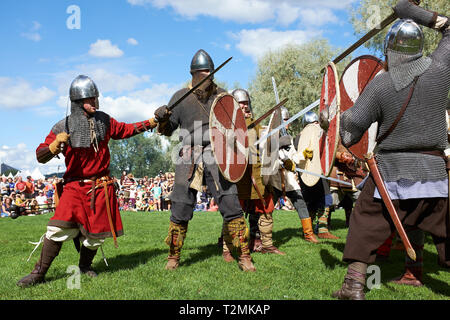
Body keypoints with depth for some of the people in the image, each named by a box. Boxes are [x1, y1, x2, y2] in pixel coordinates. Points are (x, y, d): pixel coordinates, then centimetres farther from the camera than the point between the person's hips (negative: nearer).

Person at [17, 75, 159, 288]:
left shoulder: (104, 121, 4)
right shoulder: (63, 127, -7)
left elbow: (125, 130, 20)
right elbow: (40, 156, -7)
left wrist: (150, 123, 12)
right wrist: (55, 145, -26)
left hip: (101, 187, 3)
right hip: (74, 186, -3)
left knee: (95, 234, 6)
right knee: (59, 229, -13)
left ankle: (85, 266, 33)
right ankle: (39, 273, 4)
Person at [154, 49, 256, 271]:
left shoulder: (221, 96, 11)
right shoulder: (181, 97, 8)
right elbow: (168, 130, 10)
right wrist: (162, 120, -10)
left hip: (217, 159, 0)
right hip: (189, 160, 0)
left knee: (231, 206, -5)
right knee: (180, 210, 2)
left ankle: (244, 256, 5)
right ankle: (173, 257, 19)